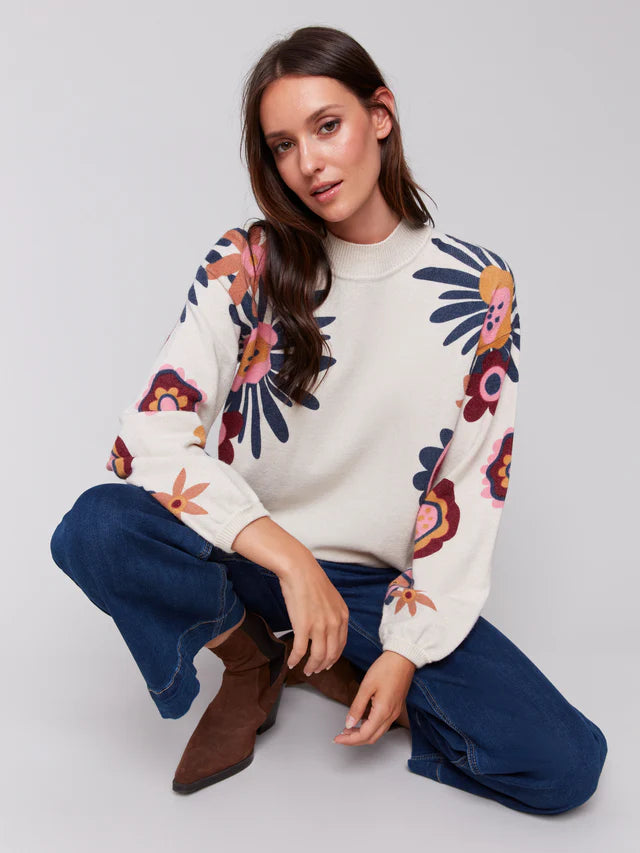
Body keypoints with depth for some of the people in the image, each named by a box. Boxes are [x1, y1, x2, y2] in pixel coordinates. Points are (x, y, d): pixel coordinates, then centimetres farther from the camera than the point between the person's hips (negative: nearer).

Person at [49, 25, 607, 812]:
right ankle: (253, 658, 0)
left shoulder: (479, 289, -5)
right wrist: (290, 558, -25)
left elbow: (472, 489, -3)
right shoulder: (246, 265, -7)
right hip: (244, 557, 0)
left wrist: (408, 651, -8)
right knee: (96, 530, -31)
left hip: (379, 584, 1)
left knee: (564, 766, -17)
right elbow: (148, 438, -16)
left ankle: (328, 664, 5)